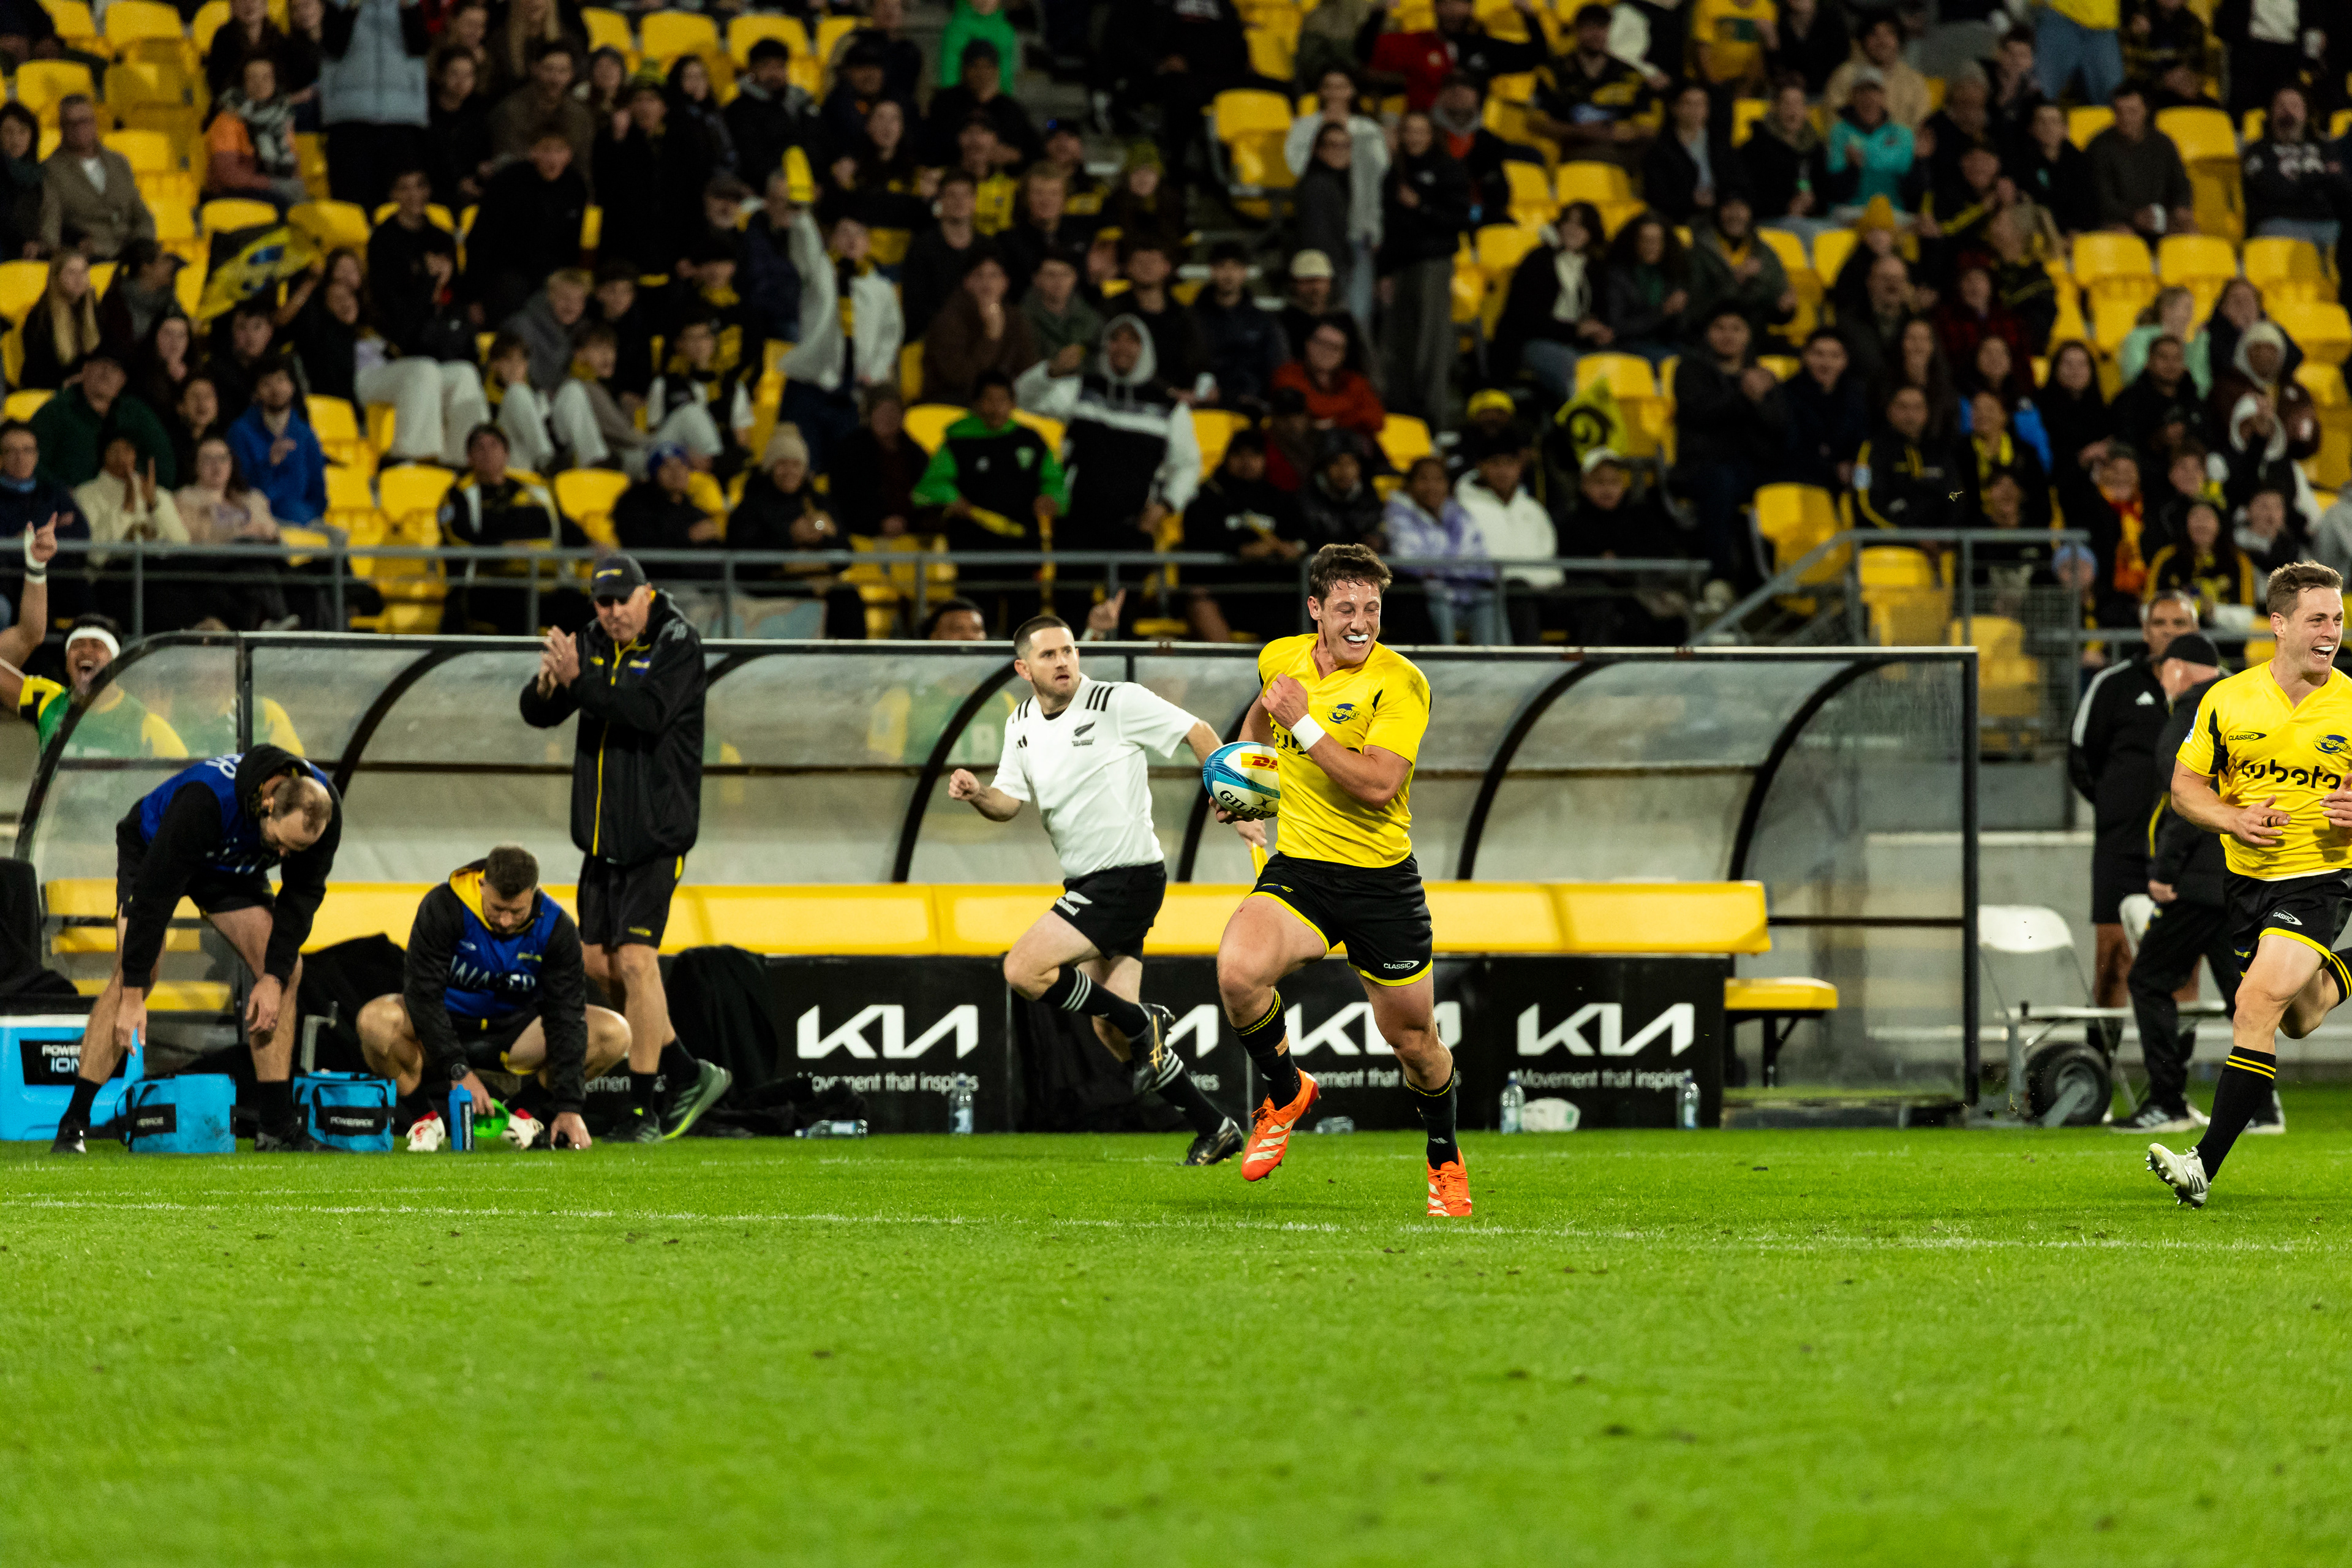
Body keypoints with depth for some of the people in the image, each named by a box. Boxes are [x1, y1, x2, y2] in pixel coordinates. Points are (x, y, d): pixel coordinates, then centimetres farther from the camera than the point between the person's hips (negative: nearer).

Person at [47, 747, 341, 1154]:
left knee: (286, 970, -9)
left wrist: (274, 977, -22)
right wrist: (133, 996, -37)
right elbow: (155, 892, -38)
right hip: (153, 850, -5)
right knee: (132, 974, -23)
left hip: (232, 868, 5)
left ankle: (278, 1128, -3)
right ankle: (71, 1128, -23)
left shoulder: (324, 811, -28)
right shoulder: (204, 799, -43)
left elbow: (303, 893, -14)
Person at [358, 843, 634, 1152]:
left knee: (614, 1032, -19)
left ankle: (523, 1112, -3)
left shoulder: (556, 927, -16)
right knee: (377, 1020, -36)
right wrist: (458, 1072, -34)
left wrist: (569, 1108, -25)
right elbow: (422, 991, -26)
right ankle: (424, 1116, -11)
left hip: (514, 1028, 3)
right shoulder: (443, 907, -23)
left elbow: (565, 1018, -17)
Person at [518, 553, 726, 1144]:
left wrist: (579, 680, -27)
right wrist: (548, 685, -16)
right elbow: (537, 714, 6)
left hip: (655, 833, -8)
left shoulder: (677, 642, -9)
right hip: (603, 832, 8)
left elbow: (648, 713, -24)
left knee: (635, 961, -13)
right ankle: (689, 1076, 22)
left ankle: (645, 1111, -8)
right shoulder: (593, 643, 9)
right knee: (598, 962, 9)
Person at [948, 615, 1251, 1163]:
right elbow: (1009, 803, 12)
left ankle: (1144, 1024, -2)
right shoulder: (1021, 725, 9)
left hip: (1128, 875, -8)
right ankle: (1215, 1128, 17)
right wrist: (976, 793, -11)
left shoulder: (1118, 703, -11)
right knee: (1110, 1032, 7)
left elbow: (1200, 734, -5)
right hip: (1086, 885, 8)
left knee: (1024, 970, -19)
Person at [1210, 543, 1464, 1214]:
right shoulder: (1283, 659, 1)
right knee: (1238, 969, -27)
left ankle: (1445, 1158, 37)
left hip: (1383, 880, -3)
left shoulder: (1400, 683, -15)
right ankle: (1285, 1094, 1)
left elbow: (1379, 785, -26)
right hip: (1298, 869, 3)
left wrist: (1305, 723, -26)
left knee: (1412, 1038, 7)